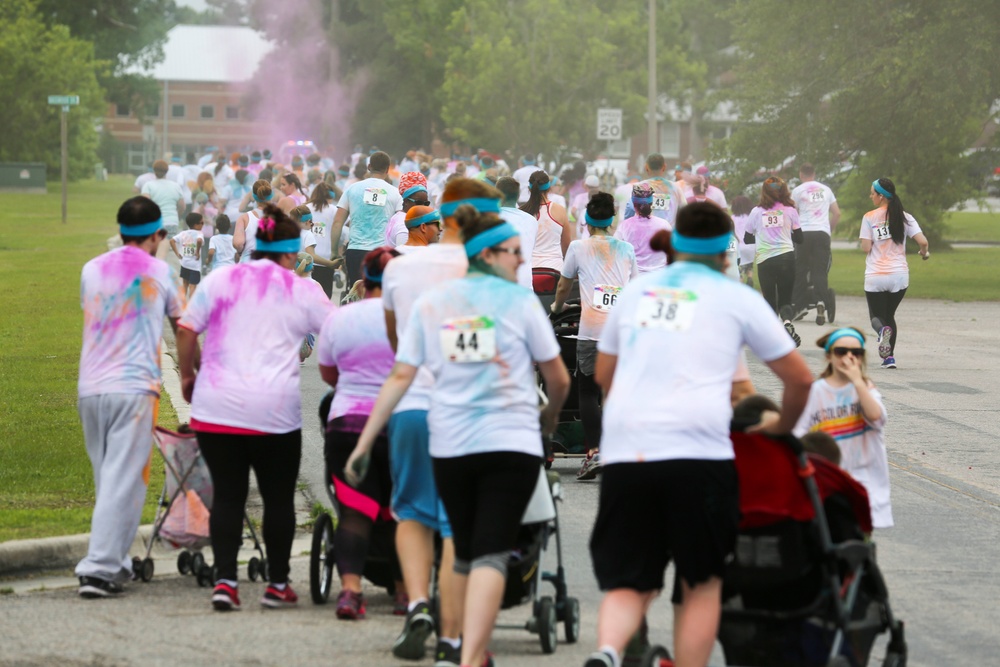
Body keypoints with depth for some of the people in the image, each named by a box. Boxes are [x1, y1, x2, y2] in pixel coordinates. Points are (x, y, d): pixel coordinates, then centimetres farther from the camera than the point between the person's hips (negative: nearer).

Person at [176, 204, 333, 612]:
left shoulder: (221, 279, 7)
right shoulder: (303, 291, 5)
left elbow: (186, 330, 3)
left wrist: (187, 376, 16)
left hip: (217, 405, 2)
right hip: (276, 410, -1)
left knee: (227, 495, 6)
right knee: (278, 497, 11)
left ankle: (225, 581, -5)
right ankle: (277, 584, 16)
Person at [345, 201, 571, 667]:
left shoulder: (431, 303, 8)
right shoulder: (520, 301, 0)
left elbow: (400, 377, 4)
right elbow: (558, 379, 6)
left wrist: (364, 444, 6)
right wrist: (551, 416, 28)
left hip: (450, 445, 4)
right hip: (511, 442, -4)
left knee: (465, 554, 19)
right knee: (492, 555, -9)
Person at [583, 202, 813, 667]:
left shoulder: (635, 291, 20)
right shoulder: (736, 298, 9)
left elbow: (604, 375, 32)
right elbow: (799, 379, 14)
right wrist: (783, 429, 33)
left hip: (623, 453, 3)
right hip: (697, 451, -3)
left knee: (627, 584, 6)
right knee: (701, 584, 10)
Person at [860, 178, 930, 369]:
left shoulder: (869, 218, -5)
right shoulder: (905, 217, 2)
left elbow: (865, 248, -8)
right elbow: (923, 242, -7)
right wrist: (924, 252, 15)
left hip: (875, 276, -3)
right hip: (899, 275, 3)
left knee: (877, 316, 11)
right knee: (890, 315, 20)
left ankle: (882, 330, -26)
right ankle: (890, 357, 7)